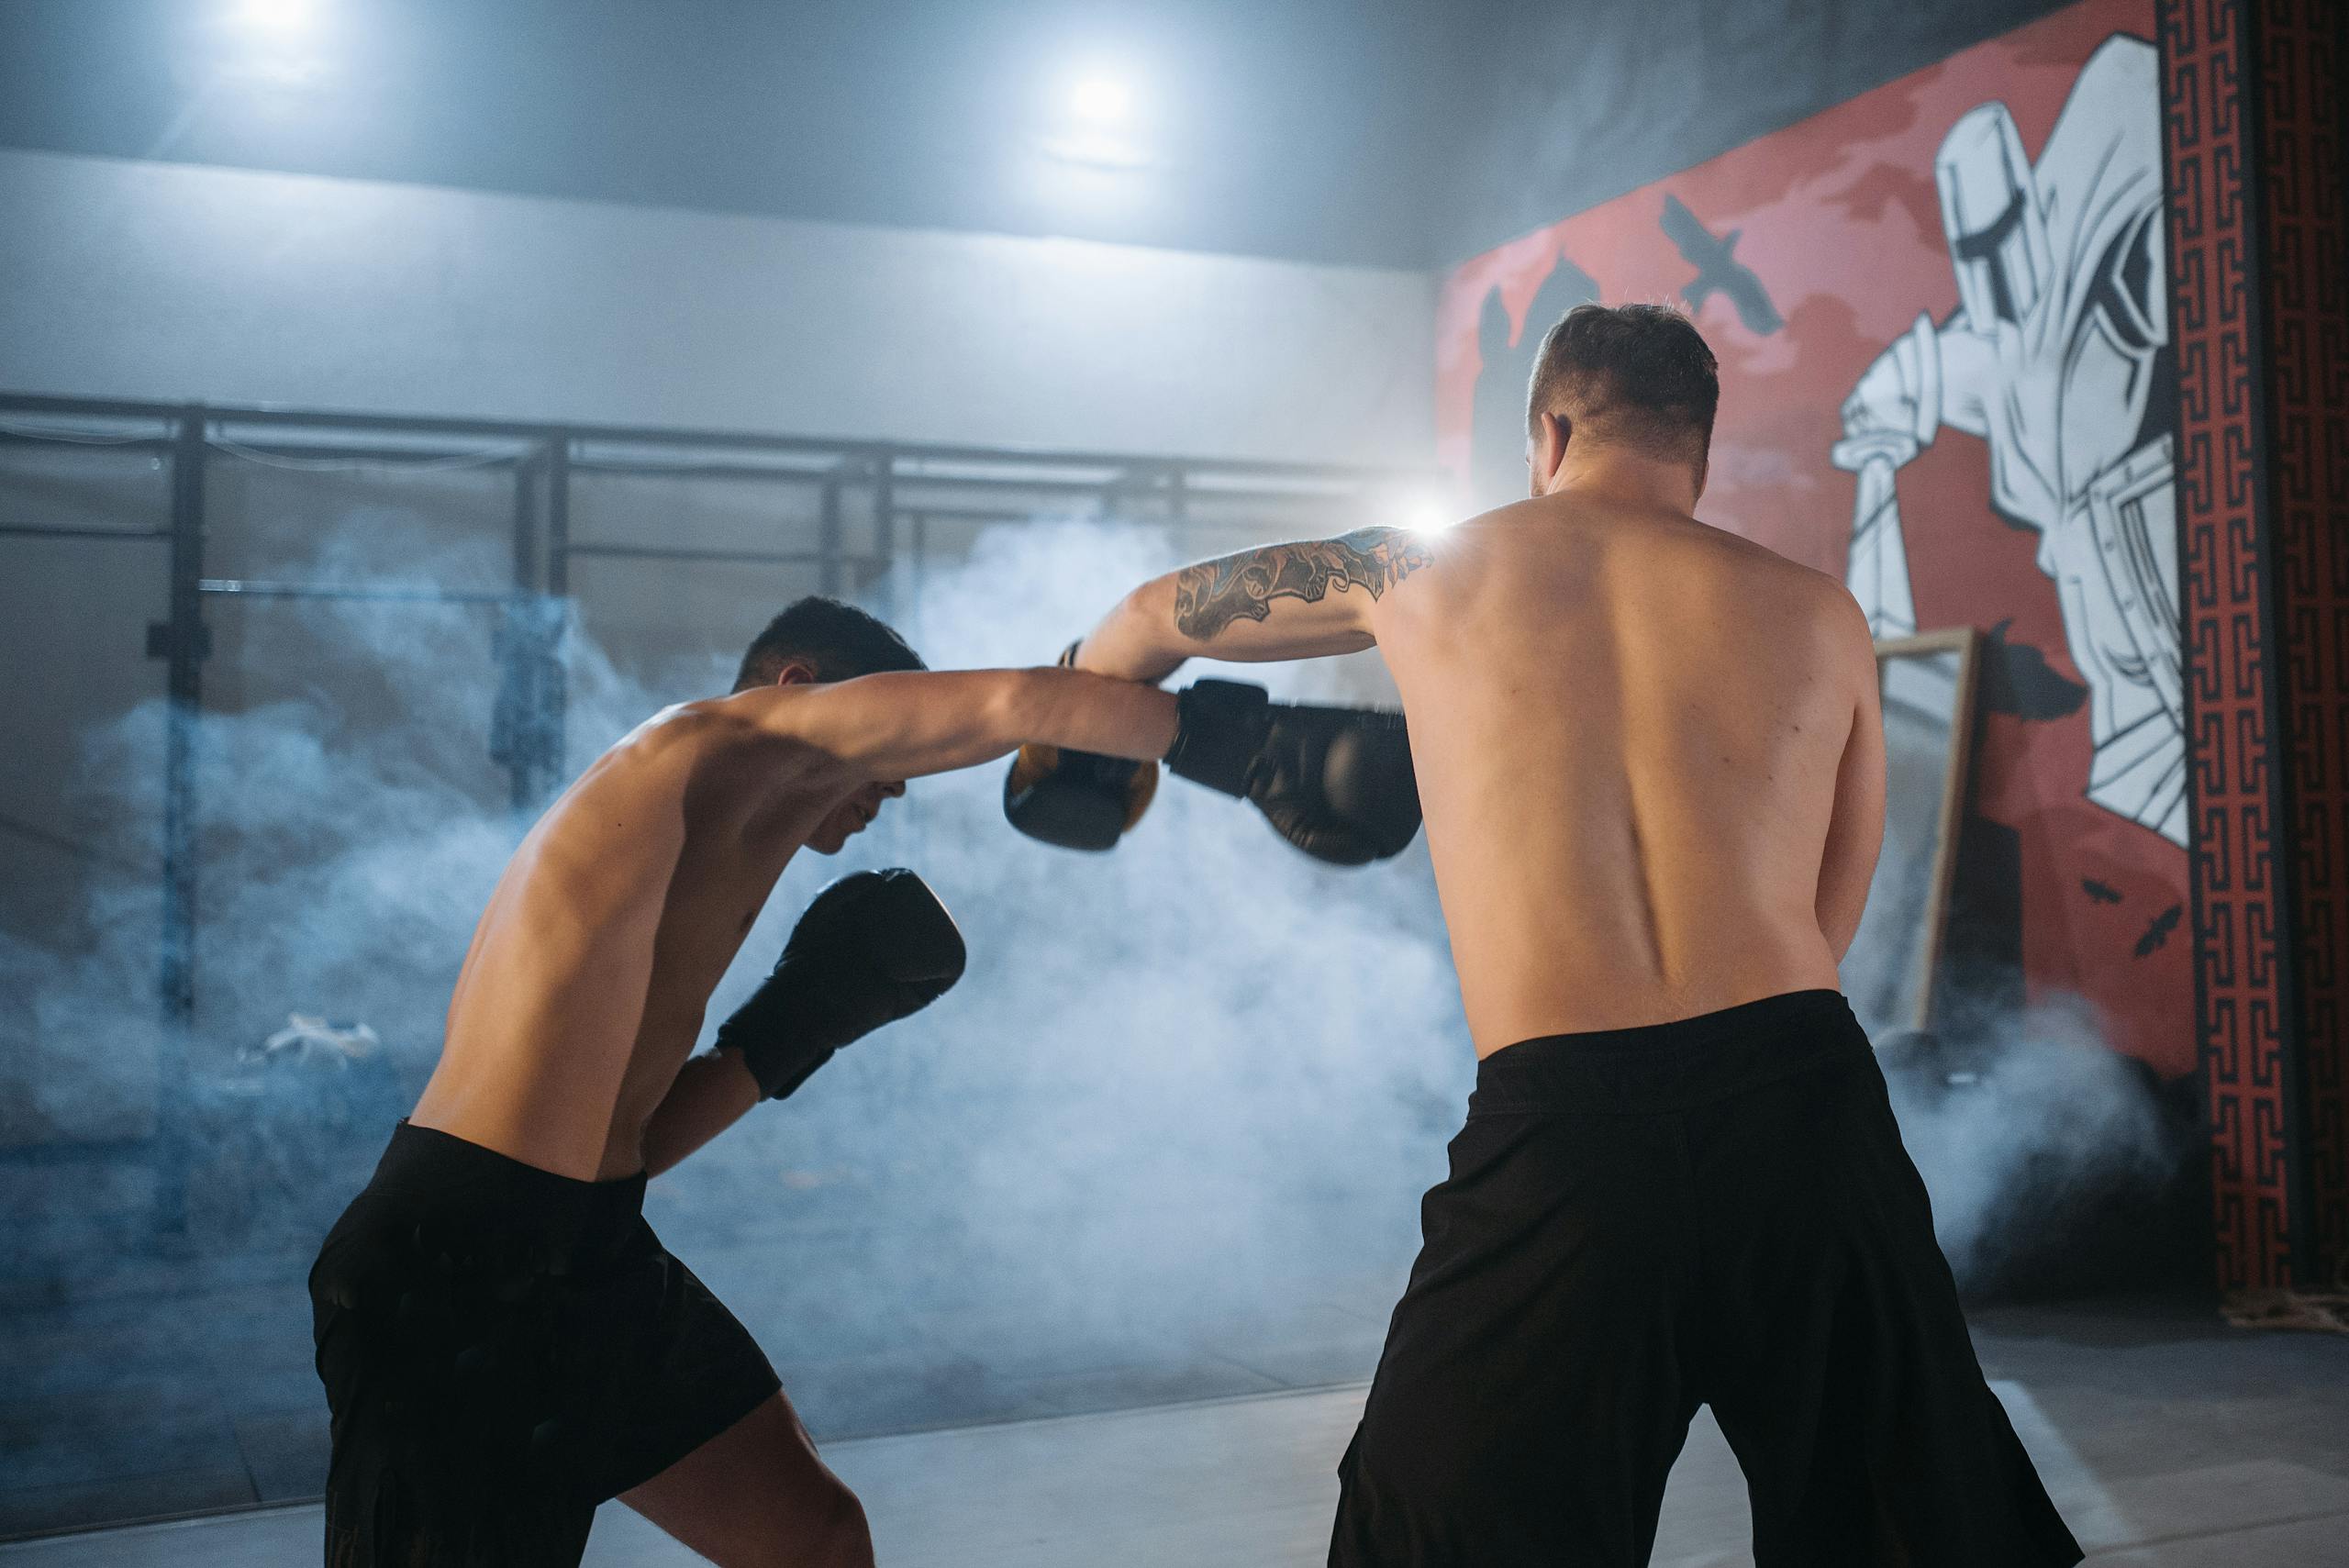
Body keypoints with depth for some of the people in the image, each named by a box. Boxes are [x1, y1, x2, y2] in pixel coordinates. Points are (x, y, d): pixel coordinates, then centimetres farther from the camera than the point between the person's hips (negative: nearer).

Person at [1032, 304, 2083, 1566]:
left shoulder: (1426, 572, 11)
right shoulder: (1821, 615, 12)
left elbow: (1155, 616, 27)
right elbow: (1826, 930, 16)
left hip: (1558, 1124, -1)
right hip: (1806, 1093, 2)